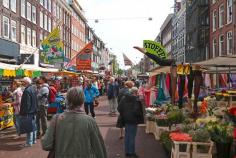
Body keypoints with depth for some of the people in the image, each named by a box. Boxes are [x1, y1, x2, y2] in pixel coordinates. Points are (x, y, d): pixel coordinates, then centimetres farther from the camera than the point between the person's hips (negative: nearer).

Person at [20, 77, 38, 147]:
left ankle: (29, 142, 4)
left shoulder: (27, 91, -20)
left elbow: (26, 103, -22)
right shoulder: (33, 88, 9)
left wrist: (23, 112, -17)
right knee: (33, 125, 17)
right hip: (34, 111, 10)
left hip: (29, 112, -10)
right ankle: (34, 140, 28)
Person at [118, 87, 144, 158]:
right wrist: (140, 115, -6)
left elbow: (119, 108, 4)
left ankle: (127, 152, 23)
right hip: (133, 120, -7)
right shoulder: (136, 100, -17)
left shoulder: (124, 98, 3)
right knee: (132, 136, 1)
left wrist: (123, 115, 13)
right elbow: (137, 110, -24)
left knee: (127, 135, 14)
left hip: (126, 119, 7)